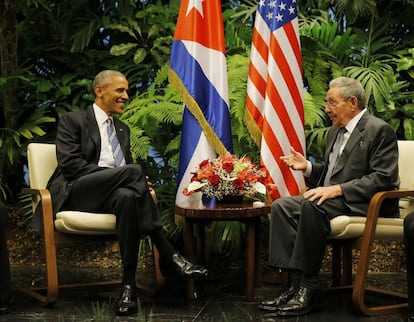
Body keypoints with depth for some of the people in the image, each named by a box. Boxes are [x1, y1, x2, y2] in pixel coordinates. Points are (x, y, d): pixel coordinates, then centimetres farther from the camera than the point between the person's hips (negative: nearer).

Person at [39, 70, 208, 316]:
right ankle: (168, 256, -33)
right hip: (76, 193, -5)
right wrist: (119, 175, -18)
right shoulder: (73, 121, 5)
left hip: (111, 193, 5)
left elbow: (126, 166, 22)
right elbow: (70, 164, -9)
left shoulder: (122, 129, 25)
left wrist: (139, 183, -5)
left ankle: (129, 283, -38)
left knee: (127, 197, -36)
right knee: (133, 171, -32)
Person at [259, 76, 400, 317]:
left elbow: (383, 179, -18)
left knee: (312, 205, -34)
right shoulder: (335, 131, 19)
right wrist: (308, 167, 8)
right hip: (332, 199, 9)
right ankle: (296, 284, -20)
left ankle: (310, 288, -27)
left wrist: (337, 189, -24)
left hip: (362, 205, -9)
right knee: (282, 206, -13)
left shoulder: (380, 130, -8)